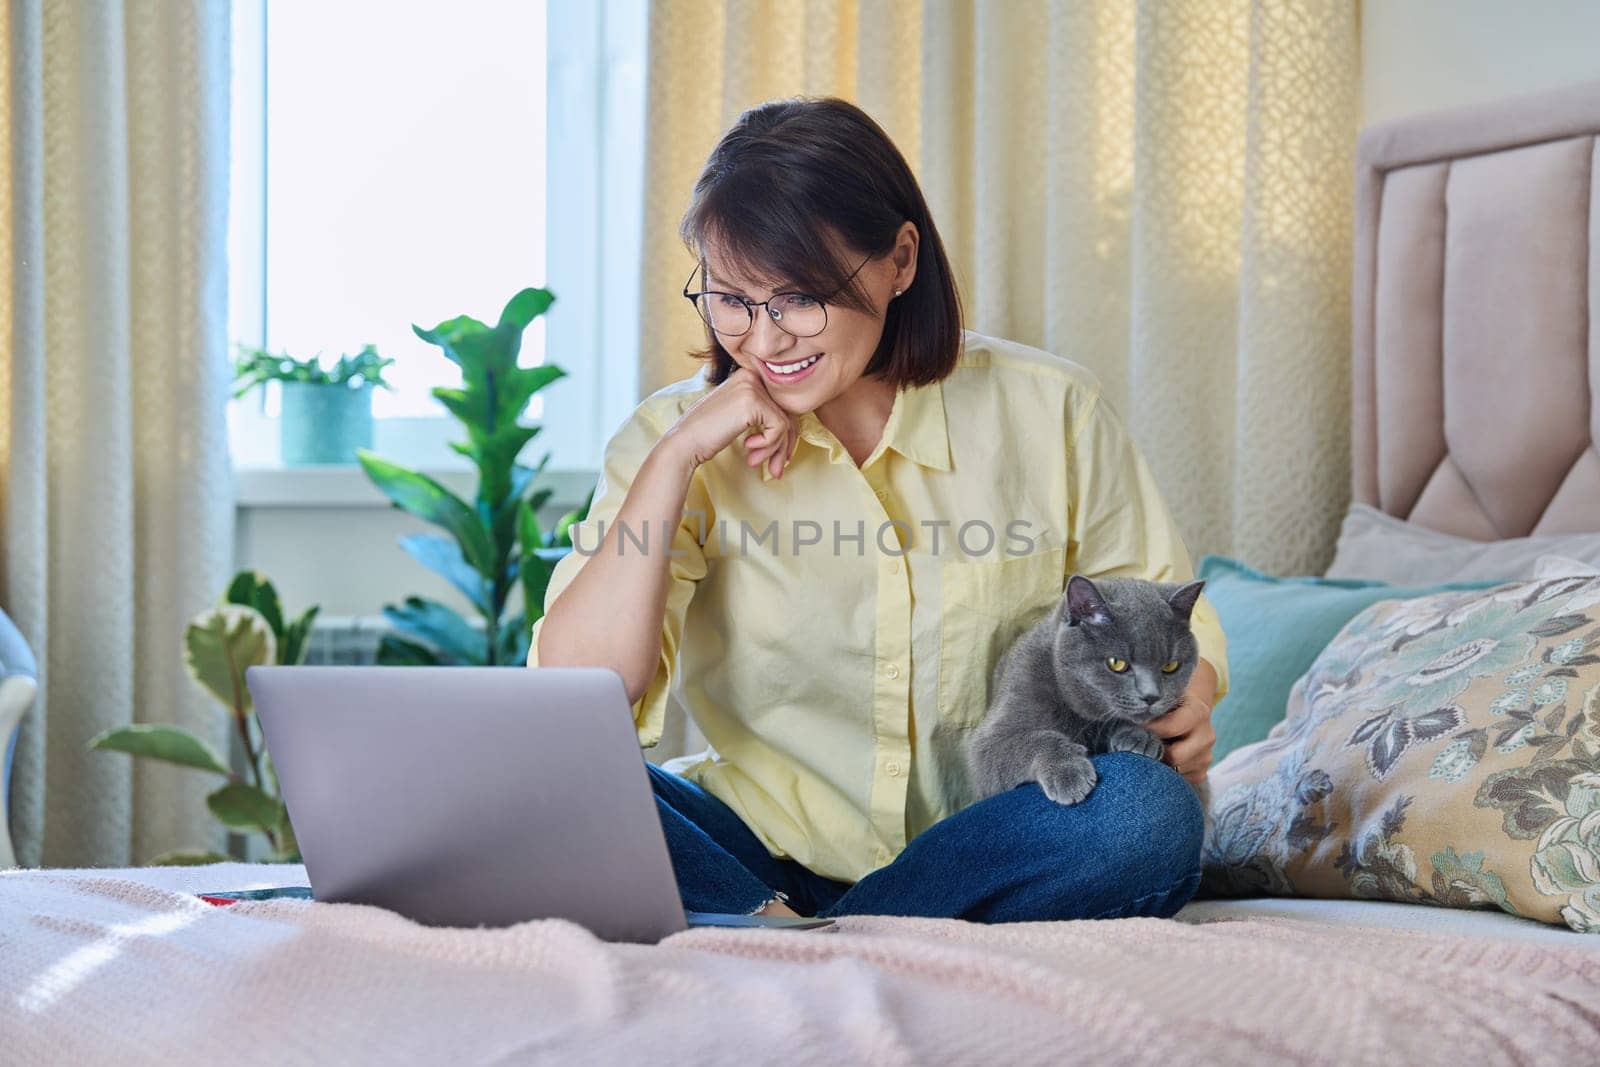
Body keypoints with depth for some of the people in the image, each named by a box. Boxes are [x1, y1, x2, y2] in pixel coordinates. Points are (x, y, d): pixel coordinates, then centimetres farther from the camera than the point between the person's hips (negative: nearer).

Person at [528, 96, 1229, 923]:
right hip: (763, 849, 0)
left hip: (990, 853, 0)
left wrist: (1182, 705, -14)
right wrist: (675, 459, -15)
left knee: (1146, 813, -31)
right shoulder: (669, 437, 0)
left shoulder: (1049, 413, -1)